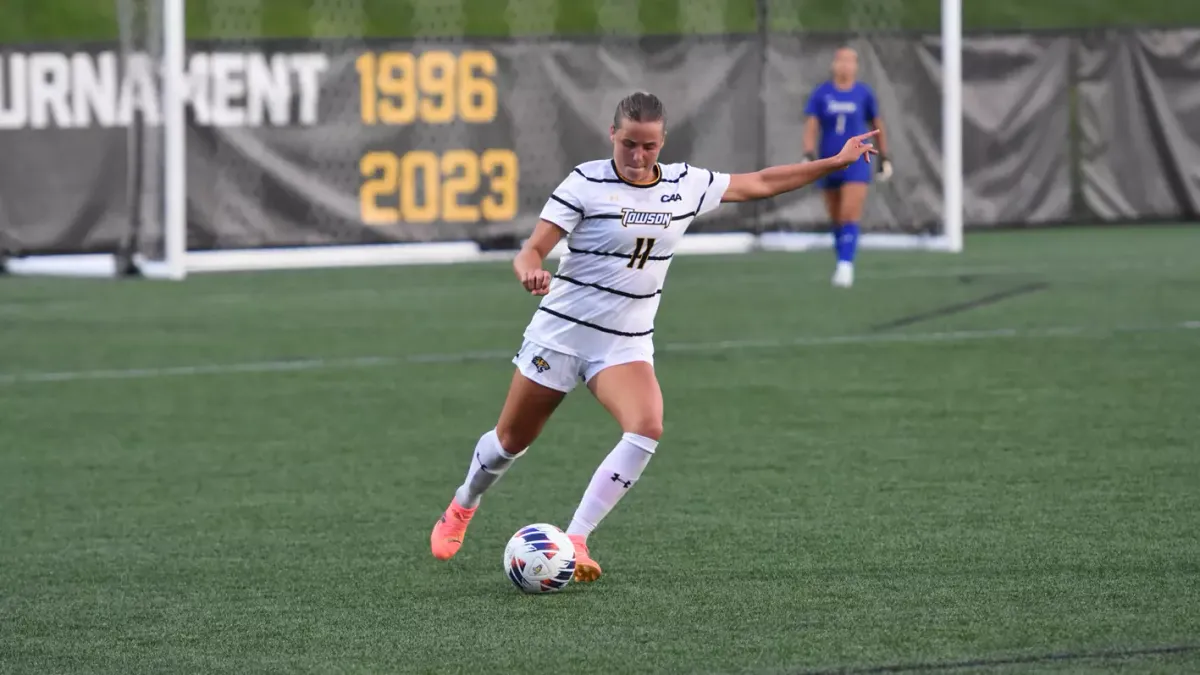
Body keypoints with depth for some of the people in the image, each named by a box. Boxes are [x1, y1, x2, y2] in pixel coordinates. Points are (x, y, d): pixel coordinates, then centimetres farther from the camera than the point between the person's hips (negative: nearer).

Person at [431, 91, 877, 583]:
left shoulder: (686, 185, 0)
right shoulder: (587, 182, -12)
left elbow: (759, 183, 12)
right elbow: (531, 250, -15)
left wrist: (837, 161, 12)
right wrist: (529, 273, -39)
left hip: (627, 344, 3)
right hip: (562, 332, -3)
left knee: (647, 428, -26)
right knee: (512, 440, 10)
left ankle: (575, 541, -21)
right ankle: (461, 507, 43)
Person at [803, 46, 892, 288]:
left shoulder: (864, 93, 0)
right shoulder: (821, 93, 1)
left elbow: (877, 126, 12)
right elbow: (810, 127, -5)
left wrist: (884, 158, 14)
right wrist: (809, 156, -19)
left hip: (856, 164, -2)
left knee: (850, 216, -17)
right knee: (836, 219, 11)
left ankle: (845, 267, -24)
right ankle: (842, 262, 28)